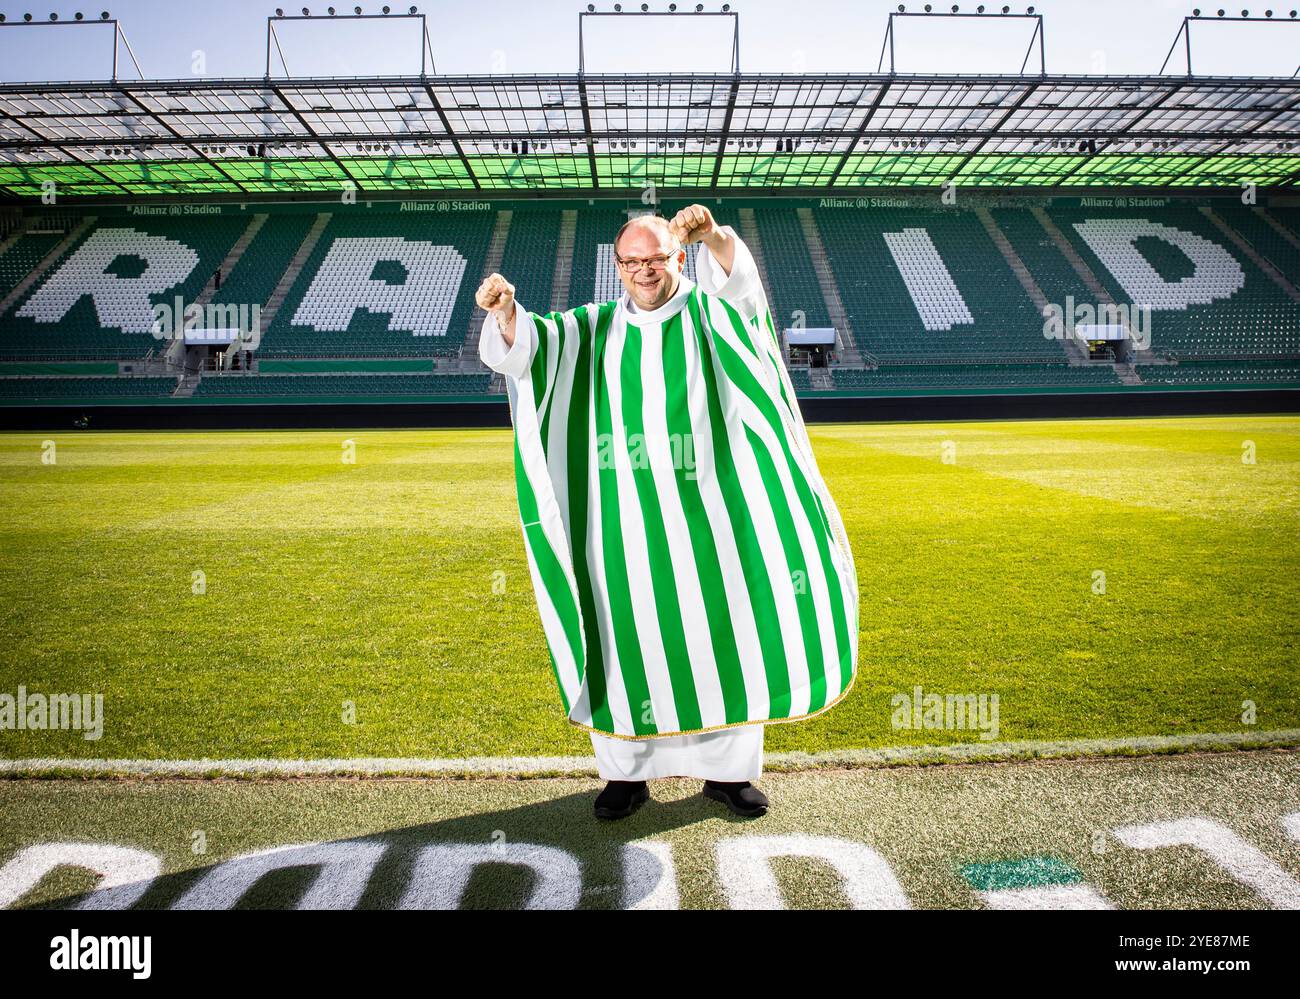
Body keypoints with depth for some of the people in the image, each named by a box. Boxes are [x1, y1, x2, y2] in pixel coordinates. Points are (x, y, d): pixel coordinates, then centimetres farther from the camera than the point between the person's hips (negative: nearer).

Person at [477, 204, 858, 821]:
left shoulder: (708, 314, 7)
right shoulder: (595, 329, 10)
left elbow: (740, 281, -15)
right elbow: (528, 344, -7)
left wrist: (714, 237, -36)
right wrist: (505, 310, -29)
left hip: (702, 513, 0)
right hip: (623, 518, 0)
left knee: (722, 632, 5)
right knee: (626, 639, 3)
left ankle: (728, 768, 20)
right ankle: (626, 772, 18)